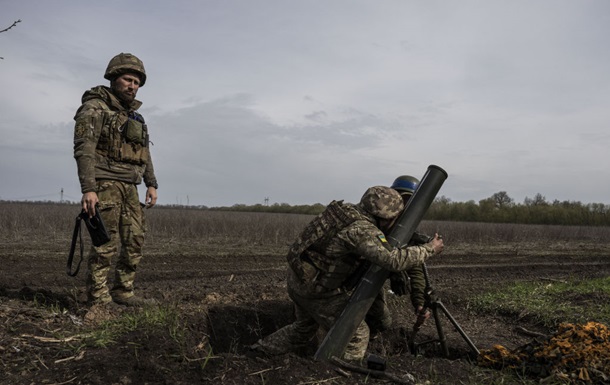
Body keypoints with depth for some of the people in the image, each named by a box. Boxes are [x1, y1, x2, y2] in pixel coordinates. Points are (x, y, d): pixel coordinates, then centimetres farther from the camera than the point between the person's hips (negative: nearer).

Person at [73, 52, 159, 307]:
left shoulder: (134, 115, 18)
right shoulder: (95, 108, -6)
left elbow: (145, 152, 21)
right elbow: (84, 149, -15)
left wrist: (151, 184, 12)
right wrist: (88, 189, -24)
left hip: (129, 186, 8)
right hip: (104, 184, -8)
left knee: (135, 241, 7)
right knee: (106, 243, -9)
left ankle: (123, 292, 17)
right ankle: (98, 300, -1)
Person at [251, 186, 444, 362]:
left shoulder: (346, 210, 0)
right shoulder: (361, 229, -26)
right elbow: (394, 260, -34)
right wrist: (429, 249, -20)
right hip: (317, 290, -9)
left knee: (304, 329, 30)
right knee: (356, 335, 5)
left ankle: (260, 351, 39)